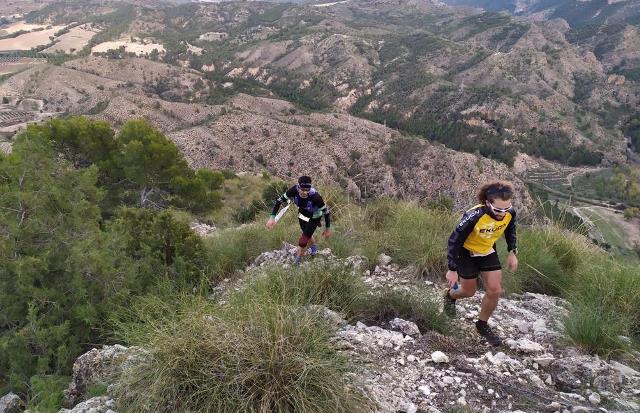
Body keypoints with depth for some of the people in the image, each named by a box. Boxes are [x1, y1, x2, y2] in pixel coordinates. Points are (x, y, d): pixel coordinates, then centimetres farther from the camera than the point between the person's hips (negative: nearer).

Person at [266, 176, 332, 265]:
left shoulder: (315, 197, -41)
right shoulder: (294, 190, -33)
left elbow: (326, 212, -26)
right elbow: (279, 201, -22)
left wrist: (328, 229, -16)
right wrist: (272, 218, -27)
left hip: (314, 217, -4)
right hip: (302, 213, 4)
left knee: (303, 241, -6)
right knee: (307, 234, 26)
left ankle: (296, 263, 21)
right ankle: (313, 247, 60)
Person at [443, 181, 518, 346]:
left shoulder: (510, 212, -23)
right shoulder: (474, 216, -39)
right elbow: (454, 241, -27)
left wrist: (512, 252, -1)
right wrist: (452, 270, -23)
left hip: (487, 251, 4)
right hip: (466, 253, -4)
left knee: (495, 291, -2)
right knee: (469, 291, 11)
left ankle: (482, 325, 22)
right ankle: (450, 295, 47)